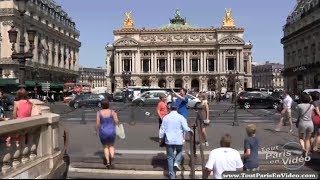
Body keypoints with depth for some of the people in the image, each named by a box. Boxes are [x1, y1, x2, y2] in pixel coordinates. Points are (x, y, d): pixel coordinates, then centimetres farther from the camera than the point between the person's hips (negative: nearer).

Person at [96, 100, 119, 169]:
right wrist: (116, 116, 12)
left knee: (105, 146, 16)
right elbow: (116, 121, -7)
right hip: (111, 131, 1)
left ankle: (108, 162, 7)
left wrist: (97, 131, 7)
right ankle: (112, 156, -7)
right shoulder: (112, 112, -6)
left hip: (103, 132, 0)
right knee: (111, 145, 20)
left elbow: (97, 123, -8)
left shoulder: (99, 112, -8)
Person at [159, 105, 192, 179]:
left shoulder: (165, 118, 1)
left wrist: (161, 137, 13)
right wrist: (190, 130, 10)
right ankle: (177, 162, 0)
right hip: (178, 140, -2)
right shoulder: (180, 117, -7)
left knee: (170, 157, 10)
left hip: (169, 140, 2)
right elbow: (185, 128, -10)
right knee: (179, 152, 26)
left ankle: (172, 175, 14)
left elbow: (162, 129, 3)